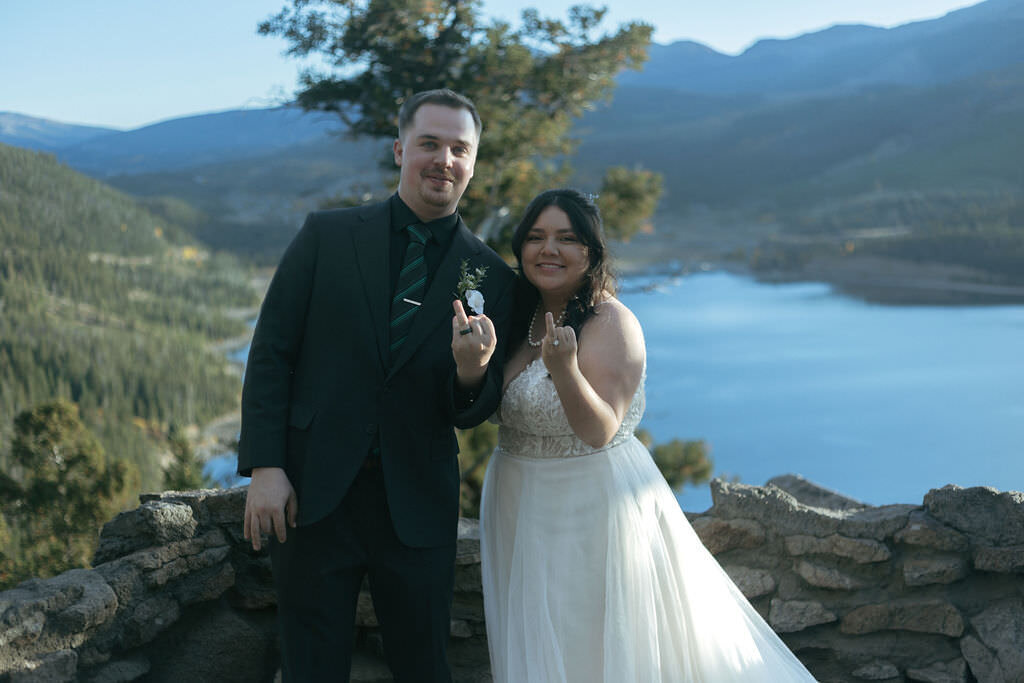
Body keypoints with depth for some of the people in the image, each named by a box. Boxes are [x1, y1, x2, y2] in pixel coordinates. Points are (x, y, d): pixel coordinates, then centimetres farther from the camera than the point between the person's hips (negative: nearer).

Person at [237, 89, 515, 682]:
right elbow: (271, 352, 0)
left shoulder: (490, 277, 2)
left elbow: (473, 416, 3)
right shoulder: (327, 237, 0)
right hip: (313, 495, 0)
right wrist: (264, 467, -8)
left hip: (418, 506, 1)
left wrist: (472, 373, -20)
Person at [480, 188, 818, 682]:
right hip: (521, 506, 7)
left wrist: (564, 368, -41)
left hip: (592, 507, -7)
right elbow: (499, 412, 9)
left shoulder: (610, 322, -18)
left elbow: (600, 431, -26)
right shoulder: (521, 316, 3)